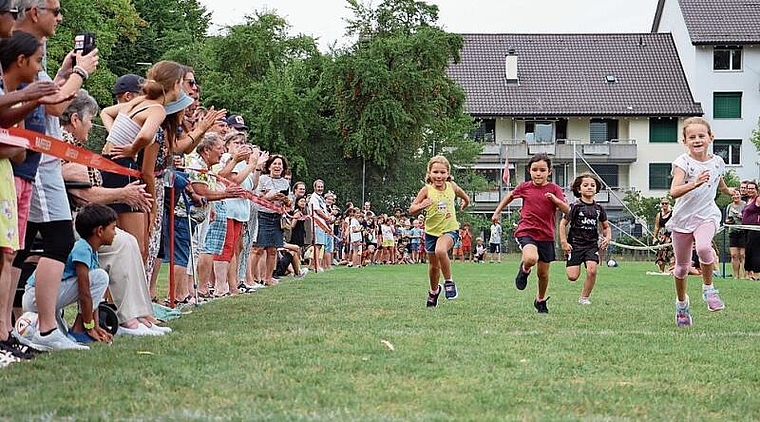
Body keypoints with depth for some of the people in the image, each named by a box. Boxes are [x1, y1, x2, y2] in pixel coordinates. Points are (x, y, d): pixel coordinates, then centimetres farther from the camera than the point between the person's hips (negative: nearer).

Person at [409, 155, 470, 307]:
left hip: (450, 229, -1)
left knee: (440, 250, -32)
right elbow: (411, 210, -12)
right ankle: (434, 290, 42)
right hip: (431, 231, 1)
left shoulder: (452, 186, -6)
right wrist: (421, 206, -27)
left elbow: (466, 198, 18)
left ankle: (449, 282, -12)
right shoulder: (426, 190, -12)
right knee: (434, 265, 15)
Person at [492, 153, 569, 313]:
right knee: (531, 259, -32)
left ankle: (541, 300, 36)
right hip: (526, 231, -1)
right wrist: (497, 212, 23)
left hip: (546, 235, 2)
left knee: (543, 273, 11)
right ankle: (524, 270, 3)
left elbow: (567, 210, -10)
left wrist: (554, 199, -27)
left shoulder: (554, 189, -2)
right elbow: (511, 195, 20)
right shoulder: (524, 187, 0)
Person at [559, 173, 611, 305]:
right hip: (575, 244, -3)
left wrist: (608, 237, -1)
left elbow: (606, 226, 18)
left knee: (592, 271, -19)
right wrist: (564, 242, -10)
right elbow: (563, 224, -4)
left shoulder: (598, 208, 6)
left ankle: (584, 297, 0)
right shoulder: (575, 206, -7)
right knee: (572, 276, -9)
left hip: (592, 245, 3)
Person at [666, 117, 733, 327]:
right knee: (682, 266, 10)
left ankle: (708, 288, -8)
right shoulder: (683, 162, -13)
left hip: (707, 216, 1)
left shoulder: (717, 162, 0)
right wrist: (695, 183, -42)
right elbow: (674, 191, -29)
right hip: (683, 217, -1)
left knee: (703, 247, -31)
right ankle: (681, 304, 34)